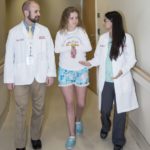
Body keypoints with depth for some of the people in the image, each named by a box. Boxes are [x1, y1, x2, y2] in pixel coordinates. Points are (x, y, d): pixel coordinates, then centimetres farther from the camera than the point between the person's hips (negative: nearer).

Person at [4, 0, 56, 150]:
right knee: (21, 111, 5)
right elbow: (9, 56, 0)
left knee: (39, 109, 12)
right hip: (21, 77, -2)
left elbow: (50, 52, 5)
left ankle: (35, 137, 32)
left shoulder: (44, 30, 4)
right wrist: (8, 78, -3)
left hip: (40, 76, 2)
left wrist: (51, 73, -1)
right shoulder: (14, 32, 0)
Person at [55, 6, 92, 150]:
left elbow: (88, 48, -10)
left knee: (81, 103, 8)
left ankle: (78, 120, 42)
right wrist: (72, 48, -16)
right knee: (69, 103, -1)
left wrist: (72, 47, -15)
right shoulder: (60, 33, 1)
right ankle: (72, 135, 10)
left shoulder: (81, 31, 1)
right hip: (65, 71, -1)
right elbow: (57, 49, -14)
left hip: (81, 71, 1)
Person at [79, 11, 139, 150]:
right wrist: (89, 63, -11)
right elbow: (99, 58, 7)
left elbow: (131, 59, -6)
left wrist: (122, 70, -21)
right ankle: (105, 128, 46)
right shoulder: (103, 38, 5)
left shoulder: (126, 38, -7)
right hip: (105, 81, 3)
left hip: (121, 81, -3)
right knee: (104, 110, 11)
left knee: (120, 111, 7)